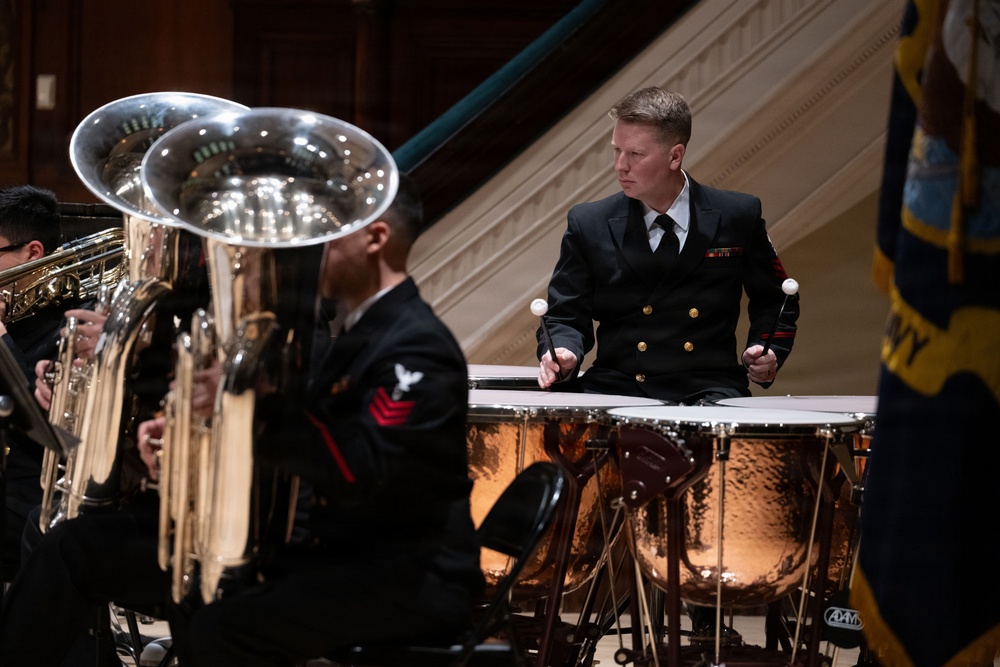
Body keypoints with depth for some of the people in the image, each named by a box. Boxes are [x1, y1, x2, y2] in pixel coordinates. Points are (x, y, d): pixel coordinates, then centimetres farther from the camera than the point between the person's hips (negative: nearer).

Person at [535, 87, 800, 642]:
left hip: (710, 389, -1)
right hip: (617, 389, 1)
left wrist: (768, 350, -3)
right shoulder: (590, 225, 6)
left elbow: (774, 299, 15)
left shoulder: (737, 217, 4)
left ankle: (712, 616, -15)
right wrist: (564, 350, -14)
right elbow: (568, 315, 8)